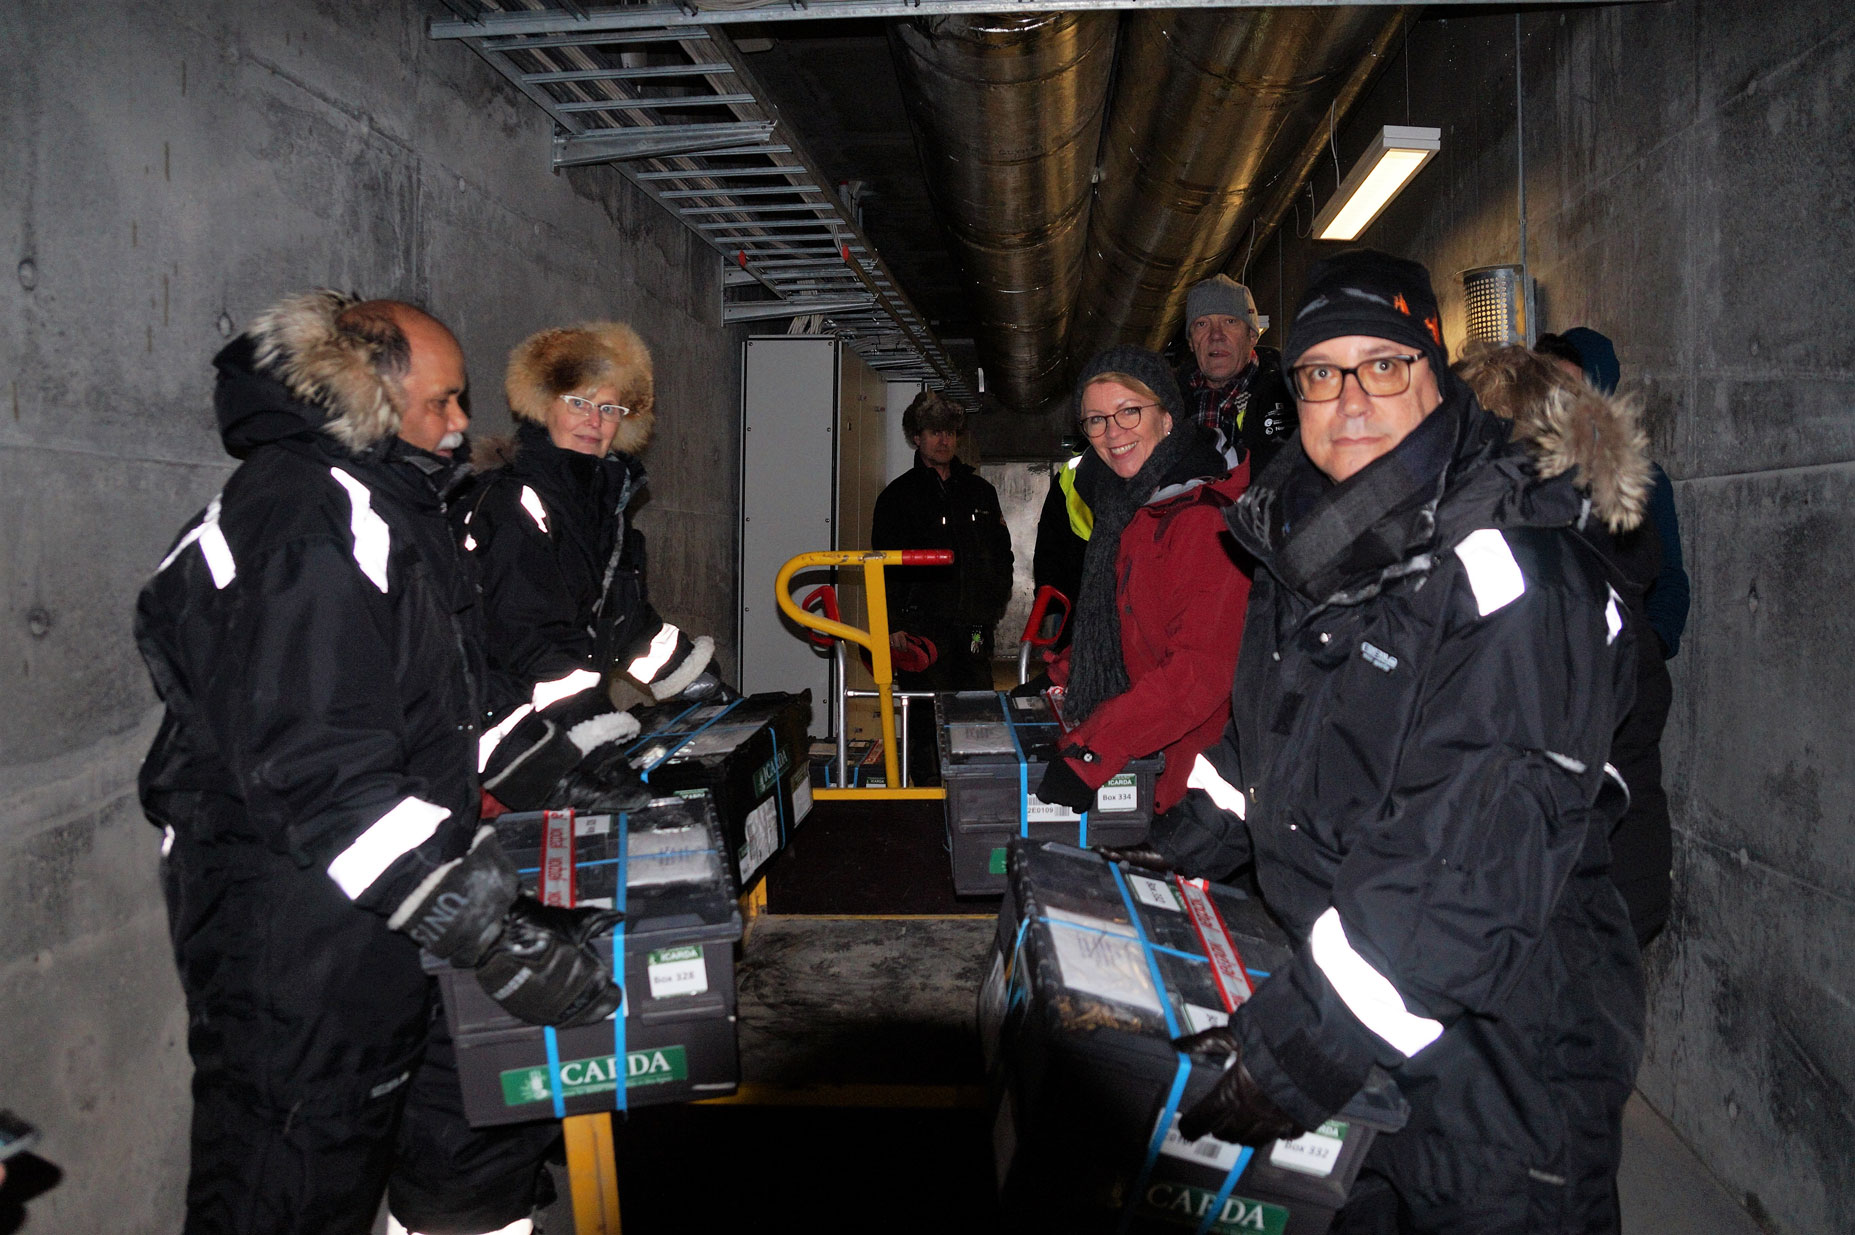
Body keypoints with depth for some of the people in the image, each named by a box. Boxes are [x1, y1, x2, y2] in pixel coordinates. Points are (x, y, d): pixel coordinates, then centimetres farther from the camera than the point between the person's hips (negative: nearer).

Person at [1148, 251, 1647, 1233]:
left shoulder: (1515, 572, -22)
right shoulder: (1307, 542, 4)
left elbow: (1476, 868, -29)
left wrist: (1305, 1042, -31)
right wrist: (1179, 851, 12)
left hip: (1496, 1043, -7)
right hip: (1340, 984, 7)